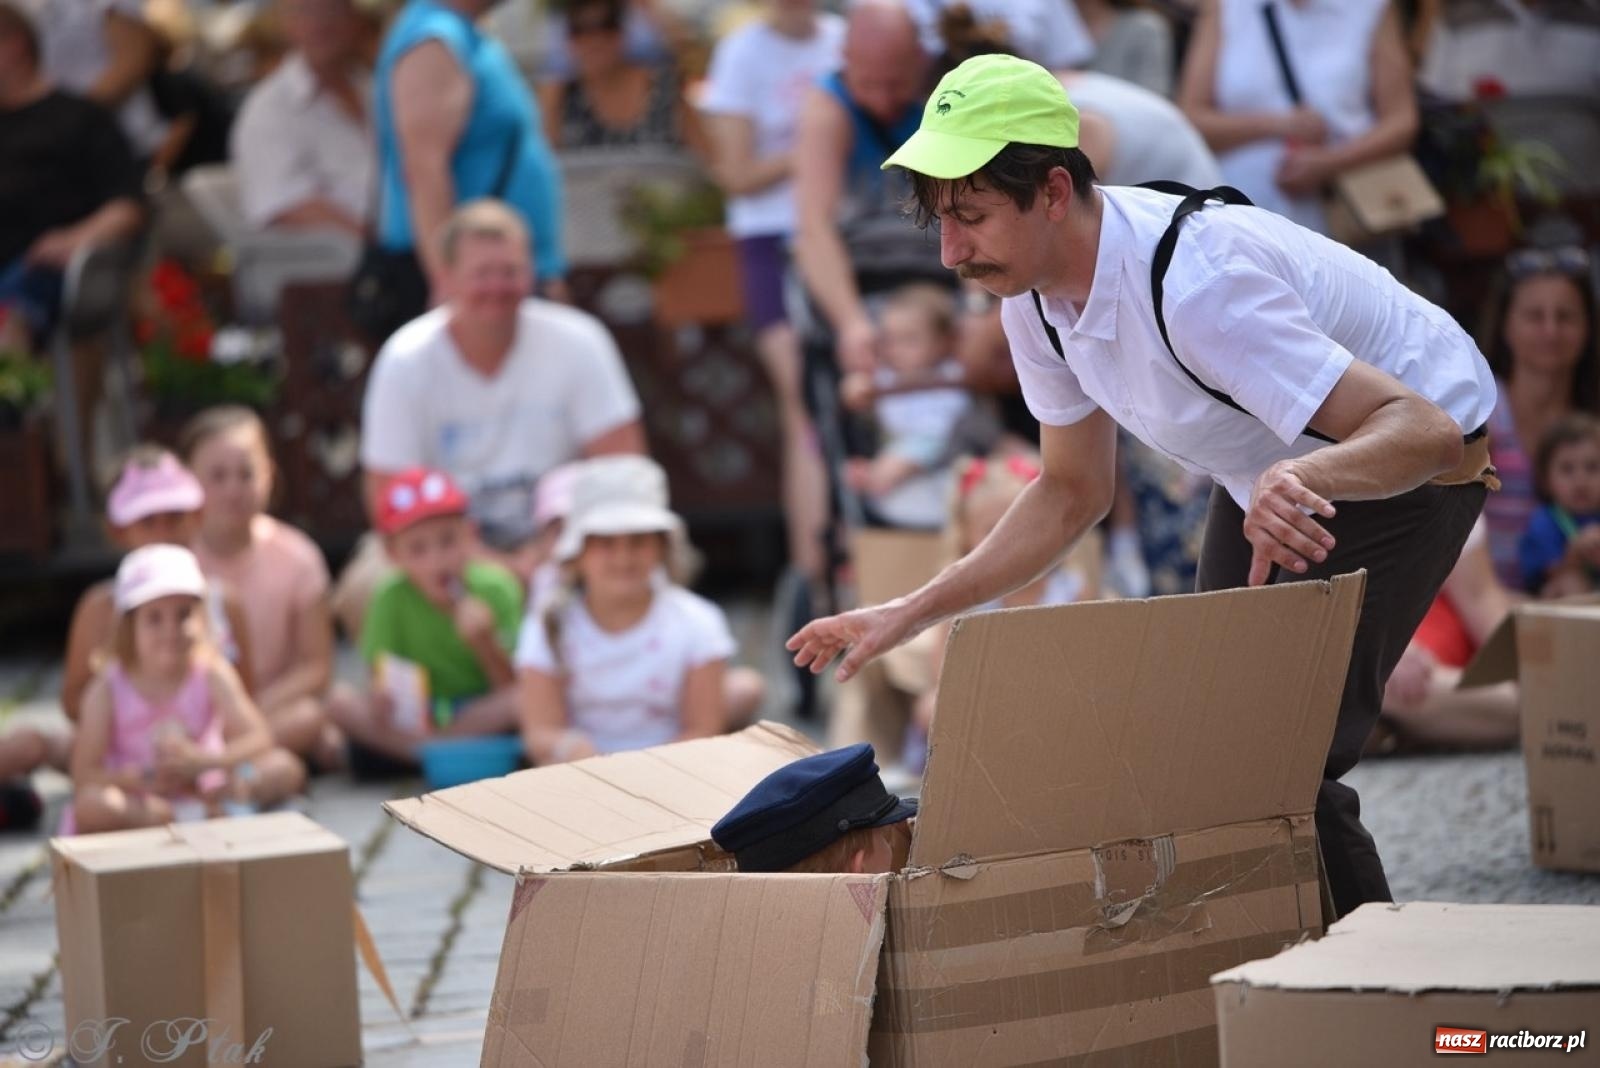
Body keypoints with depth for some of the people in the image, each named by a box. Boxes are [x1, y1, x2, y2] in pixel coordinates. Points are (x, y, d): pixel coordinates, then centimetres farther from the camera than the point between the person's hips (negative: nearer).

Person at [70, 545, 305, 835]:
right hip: (138, 804, -2)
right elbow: (84, 778, -9)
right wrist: (146, 778, -25)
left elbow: (260, 740, -10)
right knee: (91, 806, -34)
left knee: (286, 768, -17)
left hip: (206, 792, 2)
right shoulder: (108, 691, -3)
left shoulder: (211, 674, 1)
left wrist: (203, 761, -27)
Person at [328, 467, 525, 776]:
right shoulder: (392, 597, -8)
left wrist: (484, 643, -28)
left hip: (483, 717, -1)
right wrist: (382, 701, -32)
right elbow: (379, 684, -9)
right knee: (340, 701, -24)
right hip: (412, 721, 1)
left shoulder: (494, 590, -10)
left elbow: (513, 689, -11)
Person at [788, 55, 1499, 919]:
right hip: (1266, 477, 9)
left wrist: (1303, 477, -64)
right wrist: (913, 613, -4)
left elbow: (1424, 429, -43)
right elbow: (1073, 491, 3)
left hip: (1408, 462, -9)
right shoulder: (1034, 294, -12)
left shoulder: (1191, 281, -39)